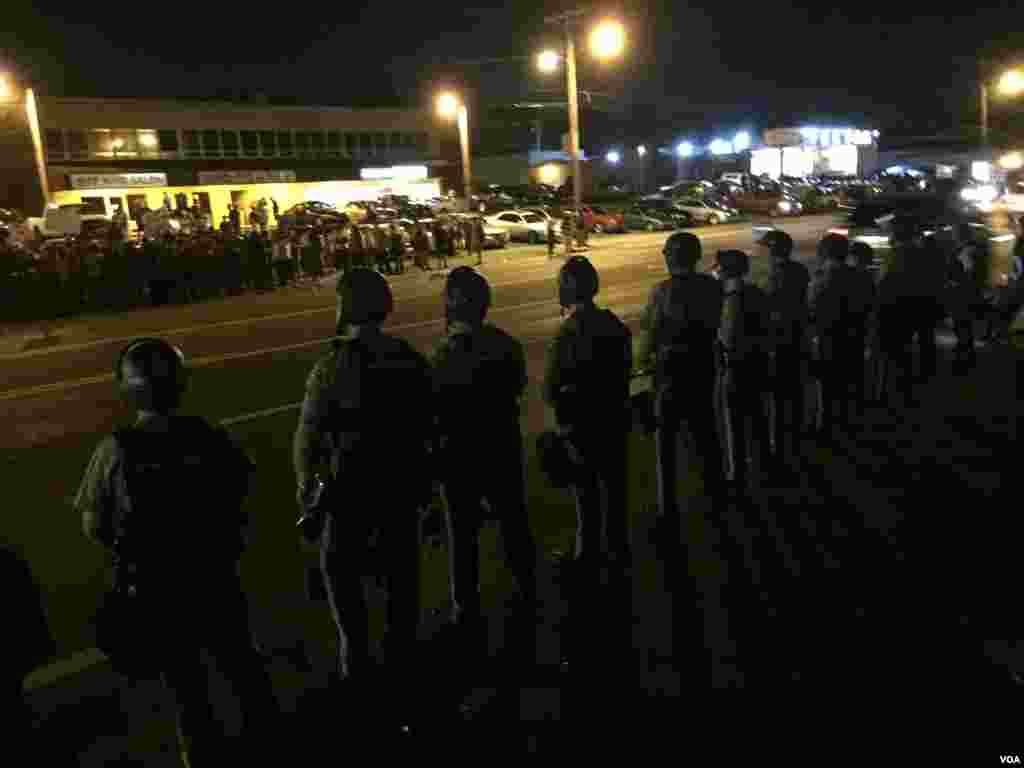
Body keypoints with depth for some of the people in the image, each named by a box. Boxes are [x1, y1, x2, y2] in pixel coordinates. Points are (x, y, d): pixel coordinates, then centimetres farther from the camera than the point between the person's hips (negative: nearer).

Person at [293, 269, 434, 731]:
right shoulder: (413, 361, -3)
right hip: (406, 484, 4)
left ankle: (358, 663, 23)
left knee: (340, 569, 19)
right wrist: (424, 479, 16)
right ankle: (402, 669, 28)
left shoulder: (331, 368, -18)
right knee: (401, 574, 15)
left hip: (354, 488, -4)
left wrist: (305, 484, 5)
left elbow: (308, 438, -13)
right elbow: (429, 427, 4)